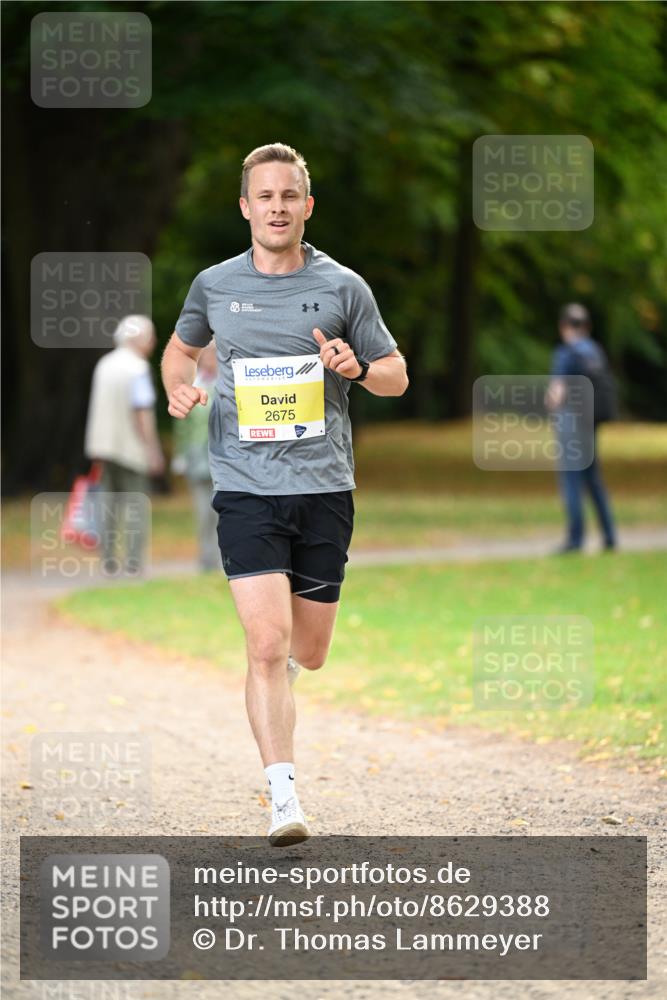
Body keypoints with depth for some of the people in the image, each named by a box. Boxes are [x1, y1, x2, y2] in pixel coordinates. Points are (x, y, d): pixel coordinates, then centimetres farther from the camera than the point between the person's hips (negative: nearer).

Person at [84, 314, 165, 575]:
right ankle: (134, 564, -6)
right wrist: (153, 451, -16)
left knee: (110, 502, 11)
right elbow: (142, 412, -19)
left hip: (105, 443, 7)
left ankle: (109, 560, 10)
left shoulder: (104, 365, 9)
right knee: (137, 504, -2)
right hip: (131, 446, -7)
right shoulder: (138, 368, -14)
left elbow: (101, 406, 13)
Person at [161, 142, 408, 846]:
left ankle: (281, 665, 48)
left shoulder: (342, 288, 3)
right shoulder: (214, 286, 5)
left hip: (325, 488, 1)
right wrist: (180, 388, 3)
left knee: (309, 654, 10)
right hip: (246, 489, -1)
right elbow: (181, 347, 25)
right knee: (266, 644, -15)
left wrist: (356, 368, -12)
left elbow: (396, 376, 11)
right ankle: (284, 800, -15)